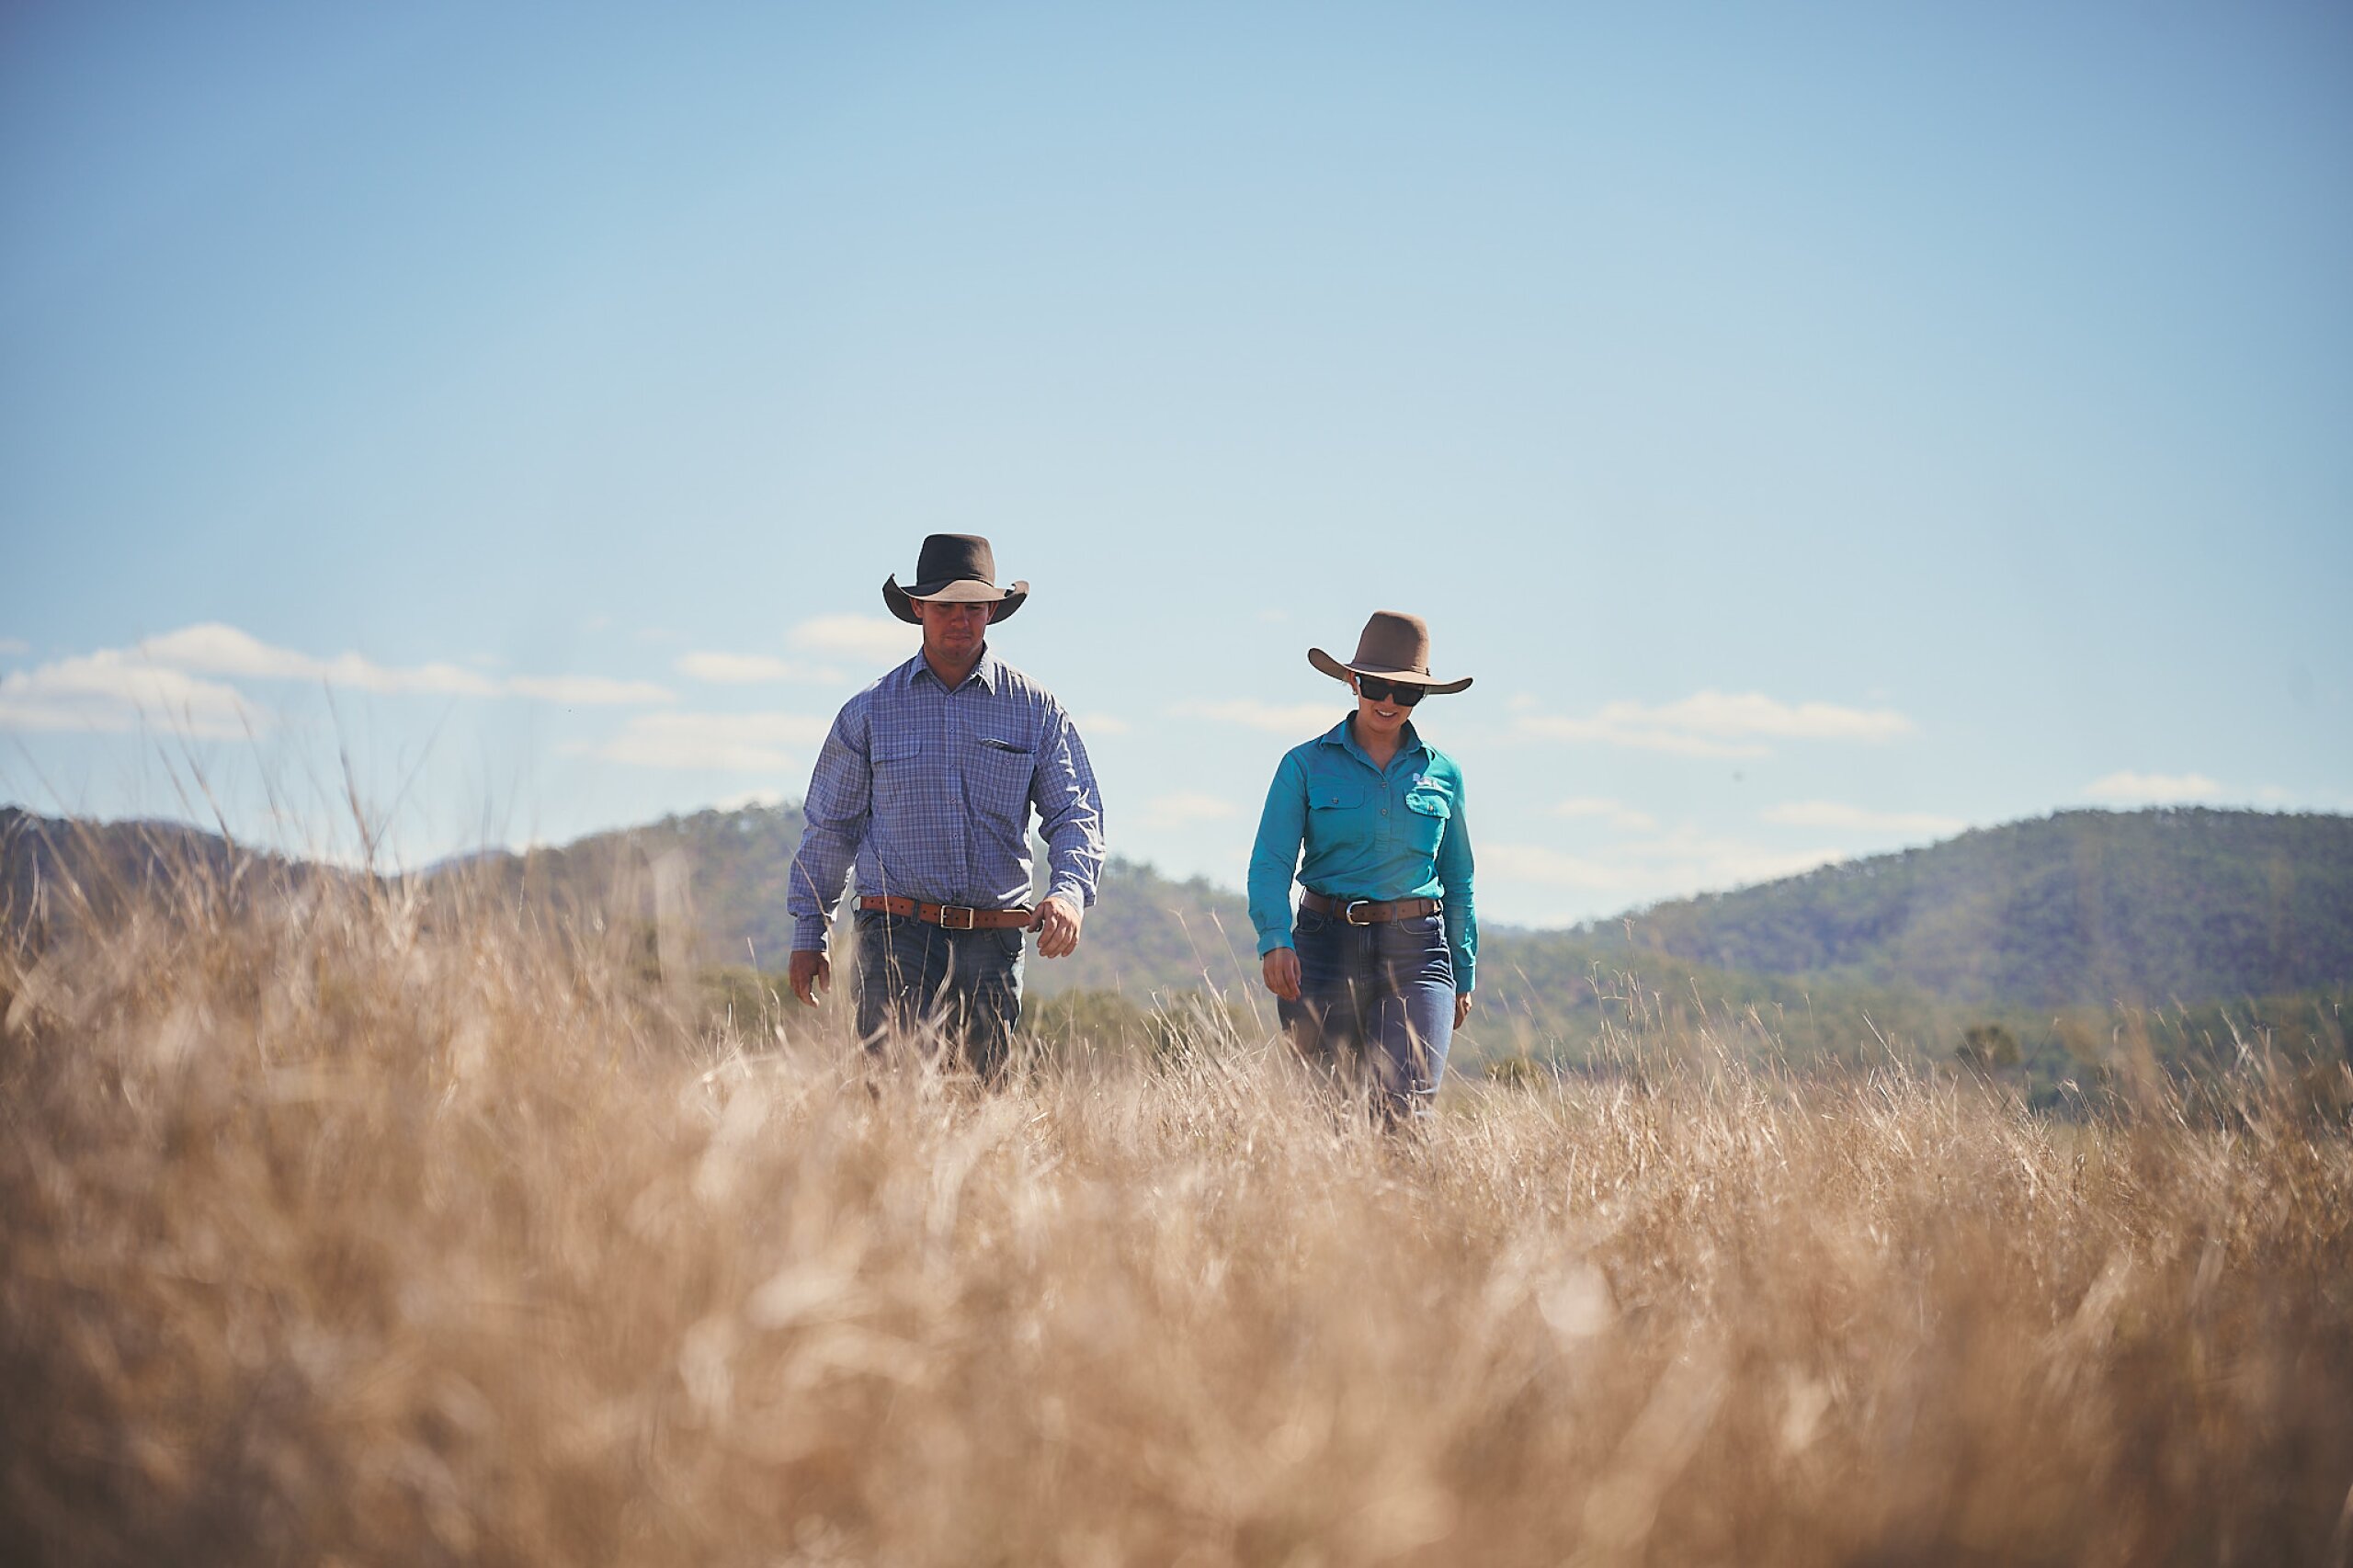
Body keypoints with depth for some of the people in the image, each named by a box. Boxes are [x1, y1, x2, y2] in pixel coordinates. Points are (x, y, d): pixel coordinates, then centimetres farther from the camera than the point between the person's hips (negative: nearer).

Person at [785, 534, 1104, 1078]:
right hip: (896, 931, -1)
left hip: (991, 945, 1)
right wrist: (808, 935, 11)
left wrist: (1069, 891, -15)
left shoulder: (1035, 709, 8)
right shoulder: (870, 712, 8)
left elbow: (1077, 815, 6)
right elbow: (830, 826, 14)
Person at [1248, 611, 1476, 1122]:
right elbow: (1271, 862, -5)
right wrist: (1274, 938, -22)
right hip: (1328, 945, 0)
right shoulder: (1307, 765, 4)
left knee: (1404, 1105, -19)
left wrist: (1464, 973, 15)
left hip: (1417, 951, 0)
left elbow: (1458, 879, 18)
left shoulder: (1442, 772, 11)